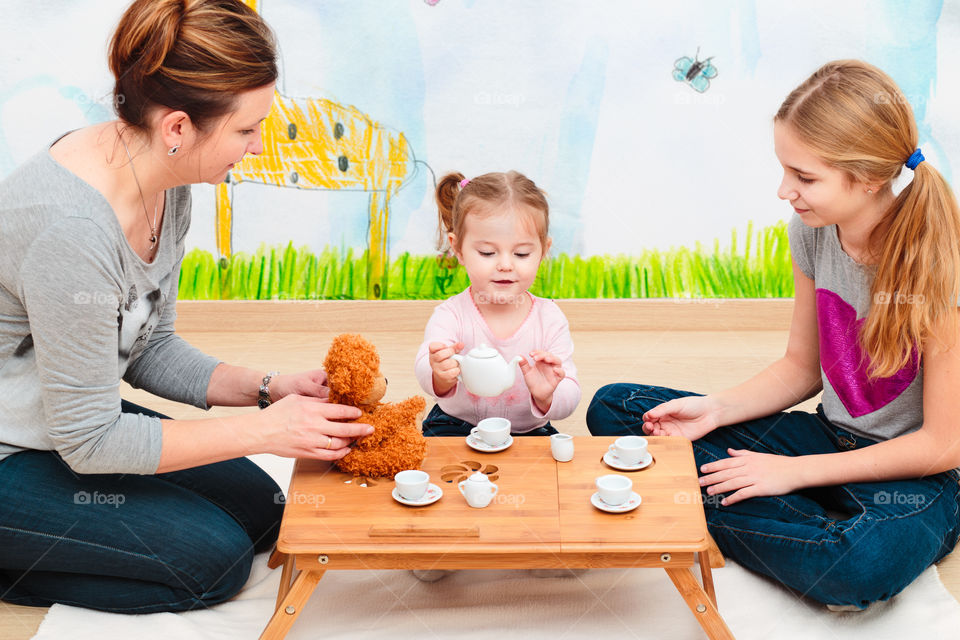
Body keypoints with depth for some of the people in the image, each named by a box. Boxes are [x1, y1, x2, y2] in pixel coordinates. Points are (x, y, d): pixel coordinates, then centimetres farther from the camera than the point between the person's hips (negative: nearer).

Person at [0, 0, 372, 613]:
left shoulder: (165, 183, -6)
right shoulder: (71, 228, -34)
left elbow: (150, 349, 5)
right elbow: (88, 441, -26)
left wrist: (269, 388, -8)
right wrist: (262, 431, -23)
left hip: (74, 419, 9)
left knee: (261, 510, 8)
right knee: (214, 558, -11)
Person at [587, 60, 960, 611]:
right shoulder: (813, 232, -5)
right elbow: (802, 367, 7)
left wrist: (795, 471, -17)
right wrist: (717, 408, -11)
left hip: (916, 476, -7)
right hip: (829, 437, 7)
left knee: (864, 563, -45)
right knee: (613, 409, -6)